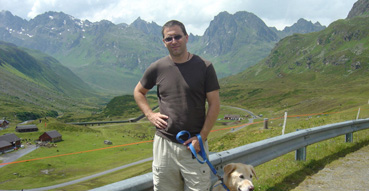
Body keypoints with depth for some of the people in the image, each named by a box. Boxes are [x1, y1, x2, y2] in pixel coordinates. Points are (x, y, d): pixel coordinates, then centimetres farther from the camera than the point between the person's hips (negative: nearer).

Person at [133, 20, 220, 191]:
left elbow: (214, 105, -2)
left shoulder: (204, 67, -3)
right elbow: (138, 92, 18)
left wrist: (201, 137, -7)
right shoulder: (157, 68, 2)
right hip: (164, 142, 2)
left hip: (194, 144, -1)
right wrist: (150, 115, 2)